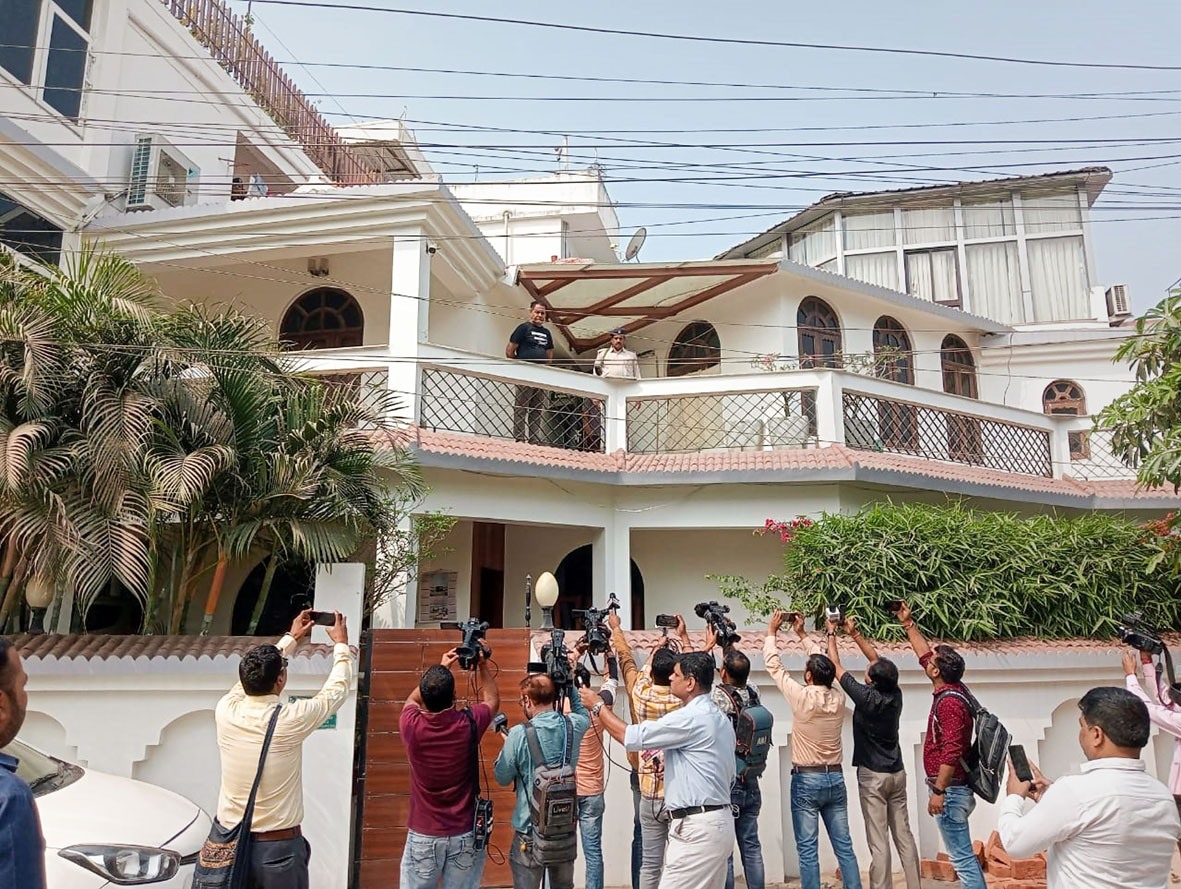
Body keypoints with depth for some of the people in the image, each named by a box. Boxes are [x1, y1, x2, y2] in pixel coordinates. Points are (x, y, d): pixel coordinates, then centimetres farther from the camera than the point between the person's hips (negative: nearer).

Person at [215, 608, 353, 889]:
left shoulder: (226, 711, -10)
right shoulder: (289, 721, -21)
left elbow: (253, 678, 12)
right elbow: (337, 690, -3)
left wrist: (291, 638, 23)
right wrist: (341, 644, 13)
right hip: (278, 848, -4)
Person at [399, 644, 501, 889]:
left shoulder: (411, 726, -14)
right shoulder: (468, 724, -16)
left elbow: (413, 700, 12)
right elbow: (492, 699, 8)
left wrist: (441, 667, 14)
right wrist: (483, 665, 11)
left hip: (423, 835, 0)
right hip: (465, 834, 0)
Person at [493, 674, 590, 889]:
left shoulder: (519, 734, -19)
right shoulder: (573, 726, -6)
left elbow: (502, 778, -7)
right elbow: (584, 714, 19)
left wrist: (507, 744, 7)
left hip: (530, 832, -4)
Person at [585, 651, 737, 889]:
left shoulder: (691, 718, -18)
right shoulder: (720, 719, 14)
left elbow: (630, 736, -14)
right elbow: (729, 776, 20)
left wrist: (597, 706, -1)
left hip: (698, 829, -10)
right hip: (719, 822, 10)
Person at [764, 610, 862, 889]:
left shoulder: (802, 698, -15)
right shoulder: (838, 699, -2)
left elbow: (774, 666, -6)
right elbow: (824, 664, 13)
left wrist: (772, 632, 6)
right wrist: (802, 634, 20)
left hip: (806, 781, -5)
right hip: (835, 778, 5)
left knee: (808, 850, 0)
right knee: (844, 846, 11)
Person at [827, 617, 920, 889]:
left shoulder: (866, 697, -19)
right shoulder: (895, 694, -4)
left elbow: (836, 666, -9)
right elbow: (877, 659, 9)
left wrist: (832, 634, 3)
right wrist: (854, 633, 13)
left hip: (872, 776, -6)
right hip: (897, 773, 6)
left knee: (878, 842, -4)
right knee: (904, 836, 12)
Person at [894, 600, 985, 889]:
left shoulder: (950, 702, -21)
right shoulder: (951, 690, 6)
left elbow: (951, 752, -27)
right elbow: (925, 653, 19)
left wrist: (938, 791, -24)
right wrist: (908, 624, 24)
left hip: (950, 790, -10)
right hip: (954, 788, 10)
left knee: (962, 856, -5)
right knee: (963, 853, 16)